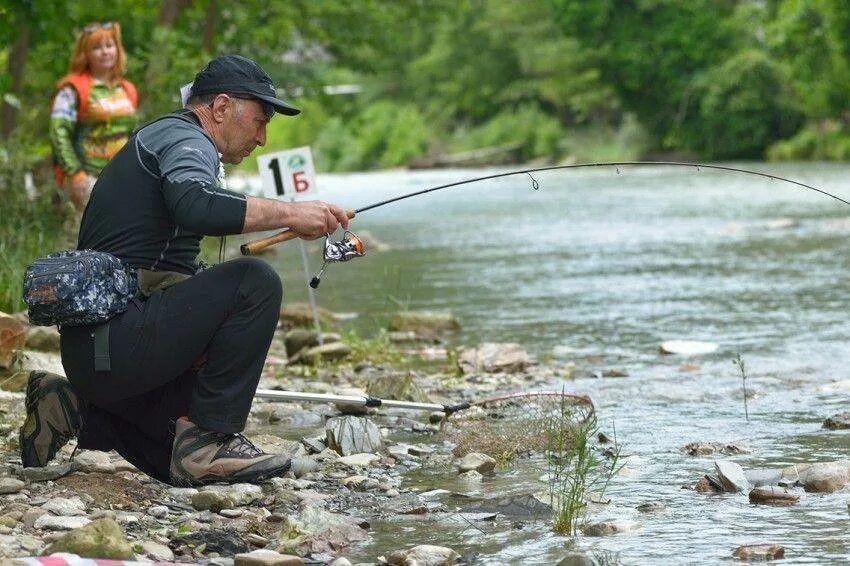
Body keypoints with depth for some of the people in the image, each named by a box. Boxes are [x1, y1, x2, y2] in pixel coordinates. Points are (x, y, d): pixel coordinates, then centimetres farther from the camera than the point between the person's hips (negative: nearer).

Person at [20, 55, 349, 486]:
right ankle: (208, 442, -17)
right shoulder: (182, 137, -4)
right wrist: (288, 213, -22)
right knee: (255, 281, -19)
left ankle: (75, 408, 12)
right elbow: (195, 208, -28)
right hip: (118, 339, -11)